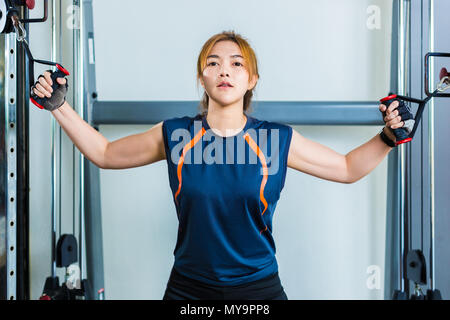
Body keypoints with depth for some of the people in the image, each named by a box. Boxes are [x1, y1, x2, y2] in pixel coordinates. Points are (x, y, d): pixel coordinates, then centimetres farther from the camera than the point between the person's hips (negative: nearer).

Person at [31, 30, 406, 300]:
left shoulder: (279, 139, -4)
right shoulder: (173, 135, -3)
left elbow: (347, 169, 7)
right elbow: (105, 153, 9)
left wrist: (387, 138, -6)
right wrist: (60, 107, 4)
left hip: (258, 286, 0)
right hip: (188, 289, 1)